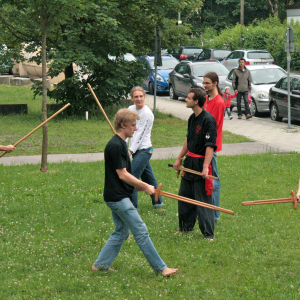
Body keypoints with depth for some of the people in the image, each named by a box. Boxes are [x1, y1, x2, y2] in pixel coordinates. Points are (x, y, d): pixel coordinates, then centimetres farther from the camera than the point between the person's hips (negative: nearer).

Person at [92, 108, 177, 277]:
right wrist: (144, 186, -11)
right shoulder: (115, 146, -18)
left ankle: (100, 265, 20)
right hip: (118, 197, -11)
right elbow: (122, 174, -18)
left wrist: (138, 185, 9)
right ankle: (160, 268, -3)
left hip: (118, 197, 11)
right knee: (141, 231, -7)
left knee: (121, 232, 16)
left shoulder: (120, 143, 14)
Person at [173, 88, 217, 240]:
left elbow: (210, 146, -22)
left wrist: (205, 167, -28)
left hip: (201, 163, -9)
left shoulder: (208, 120, -18)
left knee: (203, 200, -5)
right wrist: (179, 159, 25)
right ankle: (185, 227, 31)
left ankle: (208, 234, 2)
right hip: (189, 162, 9)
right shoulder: (192, 118, 10)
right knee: (184, 196, 17)